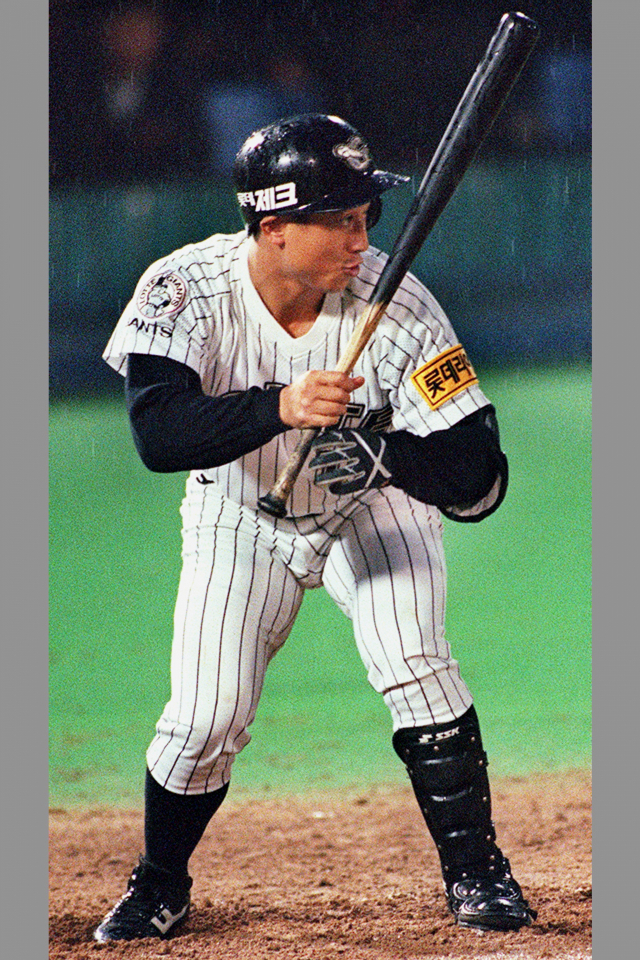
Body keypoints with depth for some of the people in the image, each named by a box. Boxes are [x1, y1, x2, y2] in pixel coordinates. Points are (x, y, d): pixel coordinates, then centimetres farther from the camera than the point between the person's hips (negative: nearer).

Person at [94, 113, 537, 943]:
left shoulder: (396, 306, -29)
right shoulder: (187, 290, -27)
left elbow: (477, 483, -29)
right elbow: (157, 433, -39)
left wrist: (381, 450, -47)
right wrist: (280, 406, -52)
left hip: (373, 510, 0)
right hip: (241, 522, 0)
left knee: (414, 665, -21)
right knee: (206, 717, -6)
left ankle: (475, 870, -4)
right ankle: (159, 886, 21)